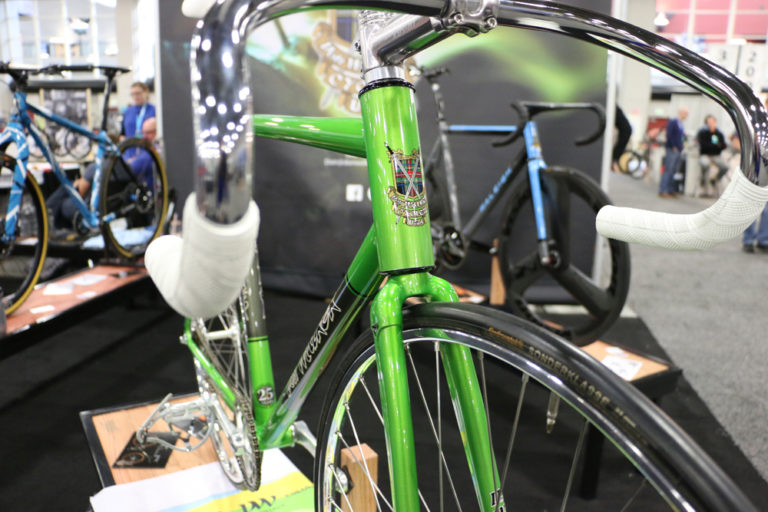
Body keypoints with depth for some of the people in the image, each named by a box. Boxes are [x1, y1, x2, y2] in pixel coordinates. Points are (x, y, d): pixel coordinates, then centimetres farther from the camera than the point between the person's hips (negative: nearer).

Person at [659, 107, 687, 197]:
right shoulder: (672, 122, -8)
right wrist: (674, 147, -16)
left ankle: (671, 190, 12)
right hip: (672, 150, -8)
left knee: (674, 172, 8)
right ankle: (662, 191, -6)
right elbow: (669, 135, -16)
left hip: (678, 151, 8)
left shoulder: (680, 124, 18)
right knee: (668, 170, -8)